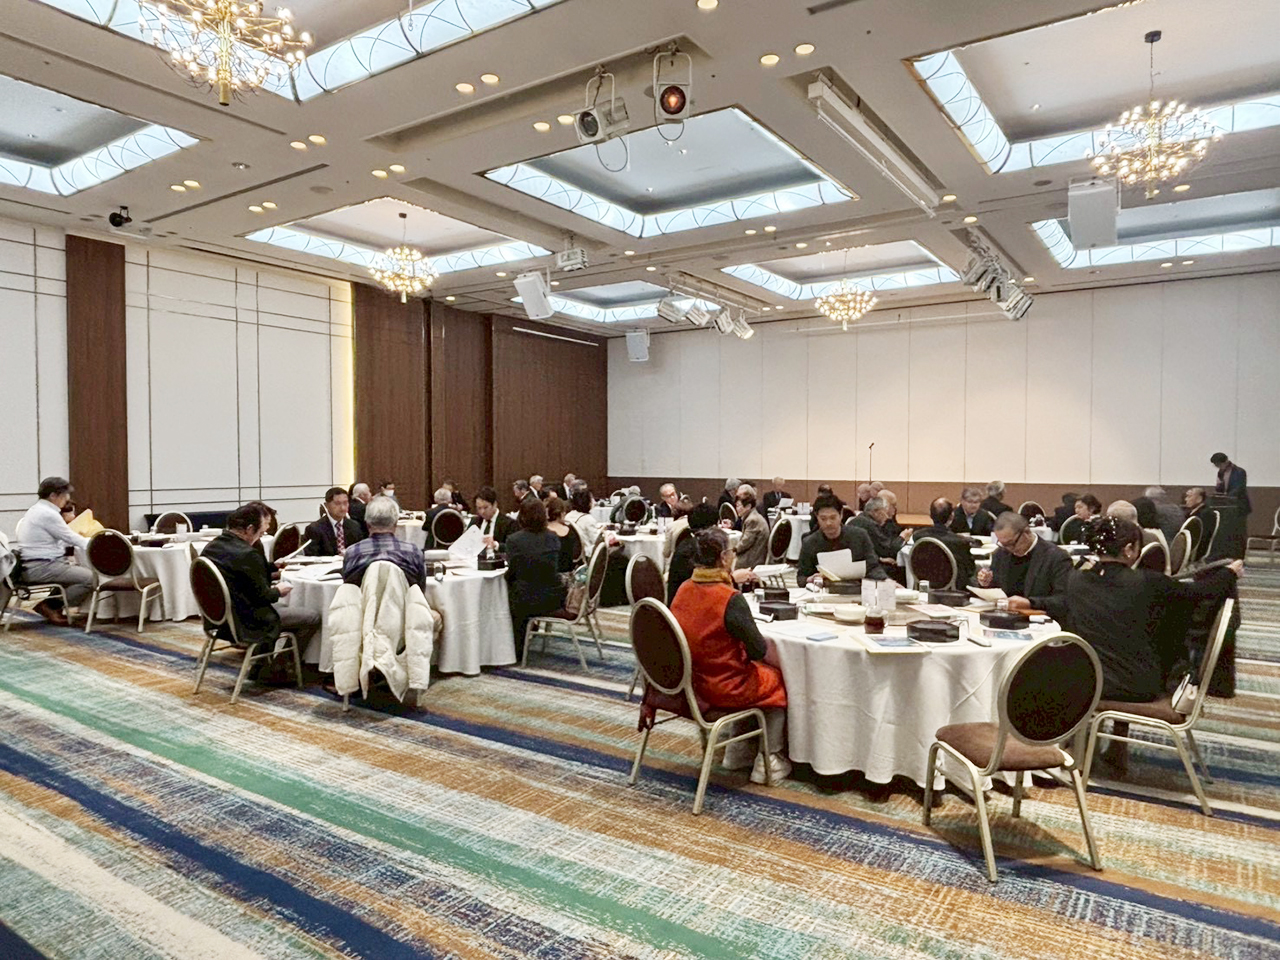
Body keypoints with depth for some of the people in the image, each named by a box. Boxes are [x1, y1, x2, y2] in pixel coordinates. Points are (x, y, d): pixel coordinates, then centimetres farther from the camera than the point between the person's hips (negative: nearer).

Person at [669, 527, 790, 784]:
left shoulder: (684, 589, -5)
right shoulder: (731, 599, -27)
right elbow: (758, 650, -18)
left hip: (690, 682, 7)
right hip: (725, 688, -7)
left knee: (761, 671, 30)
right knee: (780, 680, 20)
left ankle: (739, 748, 34)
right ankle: (768, 761, 24)